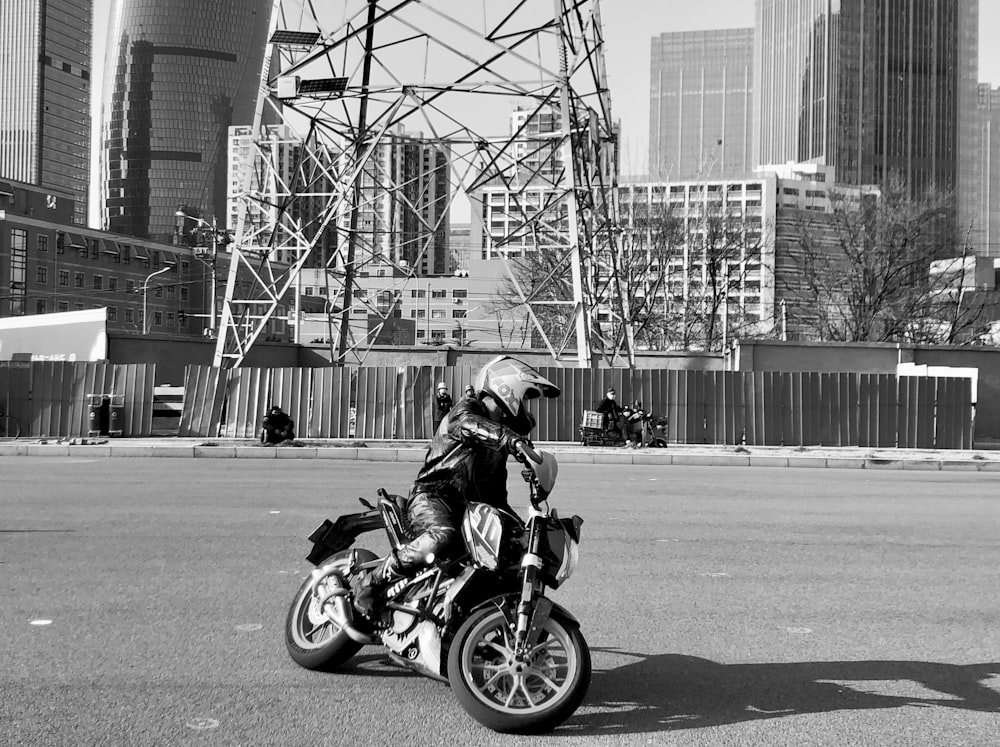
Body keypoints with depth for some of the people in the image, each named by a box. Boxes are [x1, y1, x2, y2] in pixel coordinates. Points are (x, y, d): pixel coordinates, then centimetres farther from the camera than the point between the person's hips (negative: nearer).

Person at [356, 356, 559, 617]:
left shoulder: (502, 427, 22)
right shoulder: (468, 407, -6)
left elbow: (496, 484, 28)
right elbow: (468, 425, -33)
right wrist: (509, 439, -49)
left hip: (471, 504, 9)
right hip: (433, 494, -9)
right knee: (442, 536, -38)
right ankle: (374, 582, -23)